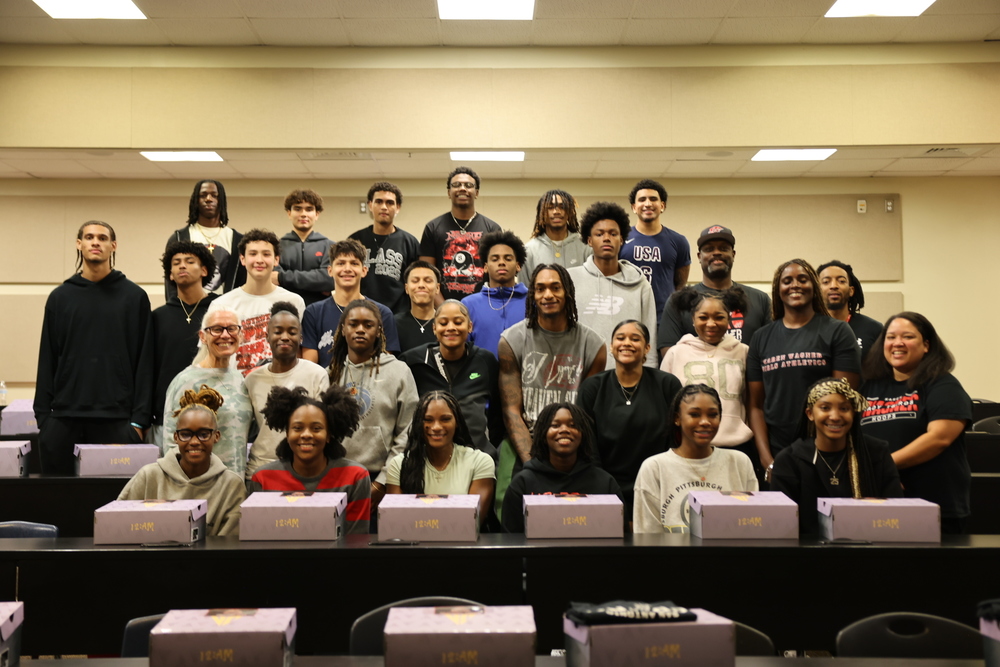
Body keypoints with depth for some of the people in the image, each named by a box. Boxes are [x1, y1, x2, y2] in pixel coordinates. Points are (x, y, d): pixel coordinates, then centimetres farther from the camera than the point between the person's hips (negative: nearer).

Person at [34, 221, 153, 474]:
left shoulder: (134, 296, 2)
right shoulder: (60, 297, 9)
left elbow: (144, 362, -1)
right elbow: (47, 360, 9)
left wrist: (140, 418, -6)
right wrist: (42, 414, 2)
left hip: (116, 418, -2)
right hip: (63, 417, 2)